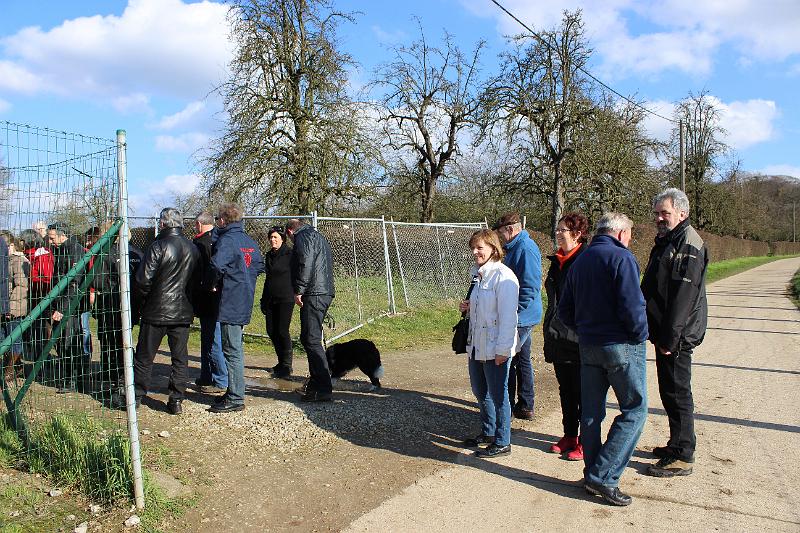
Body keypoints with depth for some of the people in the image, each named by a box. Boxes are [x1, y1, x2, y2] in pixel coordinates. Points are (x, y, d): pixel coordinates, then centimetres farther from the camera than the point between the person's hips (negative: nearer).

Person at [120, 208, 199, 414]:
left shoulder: (158, 247, -13)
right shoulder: (192, 249, 4)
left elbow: (143, 280, -13)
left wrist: (143, 297, 5)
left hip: (157, 311, -4)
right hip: (183, 312, 5)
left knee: (144, 357, 9)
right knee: (180, 358, 9)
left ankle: (135, 397, 20)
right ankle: (176, 400, 12)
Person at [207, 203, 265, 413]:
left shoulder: (226, 240, -14)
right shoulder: (249, 241, 13)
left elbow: (217, 265, -30)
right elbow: (259, 266, 20)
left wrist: (213, 283, -12)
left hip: (230, 302, -9)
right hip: (245, 301, 9)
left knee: (232, 350, -4)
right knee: (235, 348, 17)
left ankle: (235, 399, 1)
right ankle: (235, 391, 26)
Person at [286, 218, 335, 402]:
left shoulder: (303, 236, -2)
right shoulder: (318, 236, 28)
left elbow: (305, 264, -17)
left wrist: (298, 290, -15)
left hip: (313, 294, -10)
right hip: (326, 292, 10)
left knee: (311, 340, -11)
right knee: (309, 338, 17)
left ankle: (324, 390, -12)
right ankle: (315, 382, 24)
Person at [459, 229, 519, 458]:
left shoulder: (503, 276, -17)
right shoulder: (478, 274, 11)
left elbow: (507, 316, -20)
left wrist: (503, 349, -21)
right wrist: (467, 308, 3)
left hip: (495, 348, -9)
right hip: (476, 345, 9)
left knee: (498, 394, 4)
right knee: (480, 391, 19)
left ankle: (502, 442, 18)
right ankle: (488, 432, 38)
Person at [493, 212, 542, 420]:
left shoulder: (526, 248, -17)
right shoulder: (515, 247, 14)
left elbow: (530, 287, -23)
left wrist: (512, 312, -21)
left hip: (521, 317, -10)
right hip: (522, 316, 10)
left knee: (507, 360, -3)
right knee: (522, 359, 16)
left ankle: (507, 407, 8)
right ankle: (525, 406, 26)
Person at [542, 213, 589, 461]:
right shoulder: (557, 260, 11)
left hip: (579, 338, -8)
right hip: (558, 338, 8)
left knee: (582, 391, 4)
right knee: (565, 389, 16)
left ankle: (586, 442, 16)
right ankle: (569, 436, 29)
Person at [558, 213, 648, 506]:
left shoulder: (580, 261, 11)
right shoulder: (621, 257, -11)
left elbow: (564, 310, 13)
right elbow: (632, 305, -21)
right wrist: (640, 335, -6)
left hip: (588, 346, 7)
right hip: (621, 346, -7)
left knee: (591, 412, 12)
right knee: (634, 410, 2)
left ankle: (593, 475, 21)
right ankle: (603, 476, -3)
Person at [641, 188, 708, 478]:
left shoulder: (689, 244, -15)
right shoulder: (665, 241, 16)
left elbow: (683, 296, -22)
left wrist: (670, 337, -23)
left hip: (677, 336, -10)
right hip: (663, 333, 10)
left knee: (677, 392, -2)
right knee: (669, 391, 17)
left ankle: (682, 457, 8)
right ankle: (677, 445, 30)